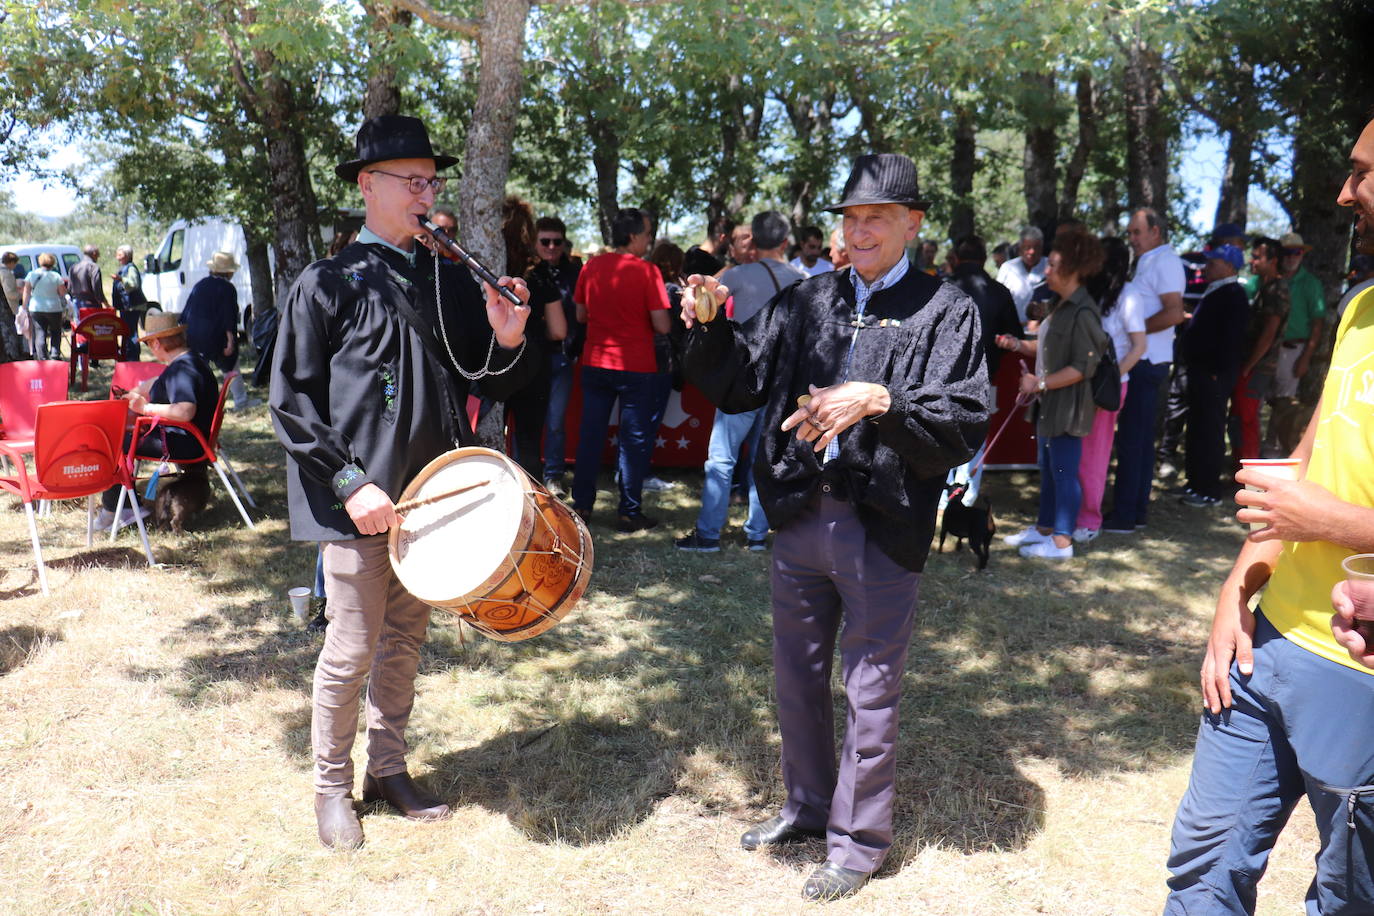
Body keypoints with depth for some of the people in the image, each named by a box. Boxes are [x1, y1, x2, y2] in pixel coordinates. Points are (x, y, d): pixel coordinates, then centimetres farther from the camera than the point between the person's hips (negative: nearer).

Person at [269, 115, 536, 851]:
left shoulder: (450, 280, 9)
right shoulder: (328, 283, -5)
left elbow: (494, 379, 10)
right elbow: (291, 403, -8)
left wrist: (509, 342, -12)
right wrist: (350, 484, -17)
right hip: (359, 502, -5)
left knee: (405, 639, 16)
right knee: (352, 650, 3)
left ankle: (388, 768, 32)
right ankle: (332, 786, 23)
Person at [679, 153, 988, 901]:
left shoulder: (945, 312, -4)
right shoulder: (807, 300, 7)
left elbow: (965, 427, -14)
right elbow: (738, 387, 6)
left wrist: (881, 402, -27)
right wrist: (709, 329, -11)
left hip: (881, 529, -4)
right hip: (799, 515, 5)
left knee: (870, 692, 8)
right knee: (796, 675, 18)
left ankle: (858, 841, 27)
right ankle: (807, 806, 41)